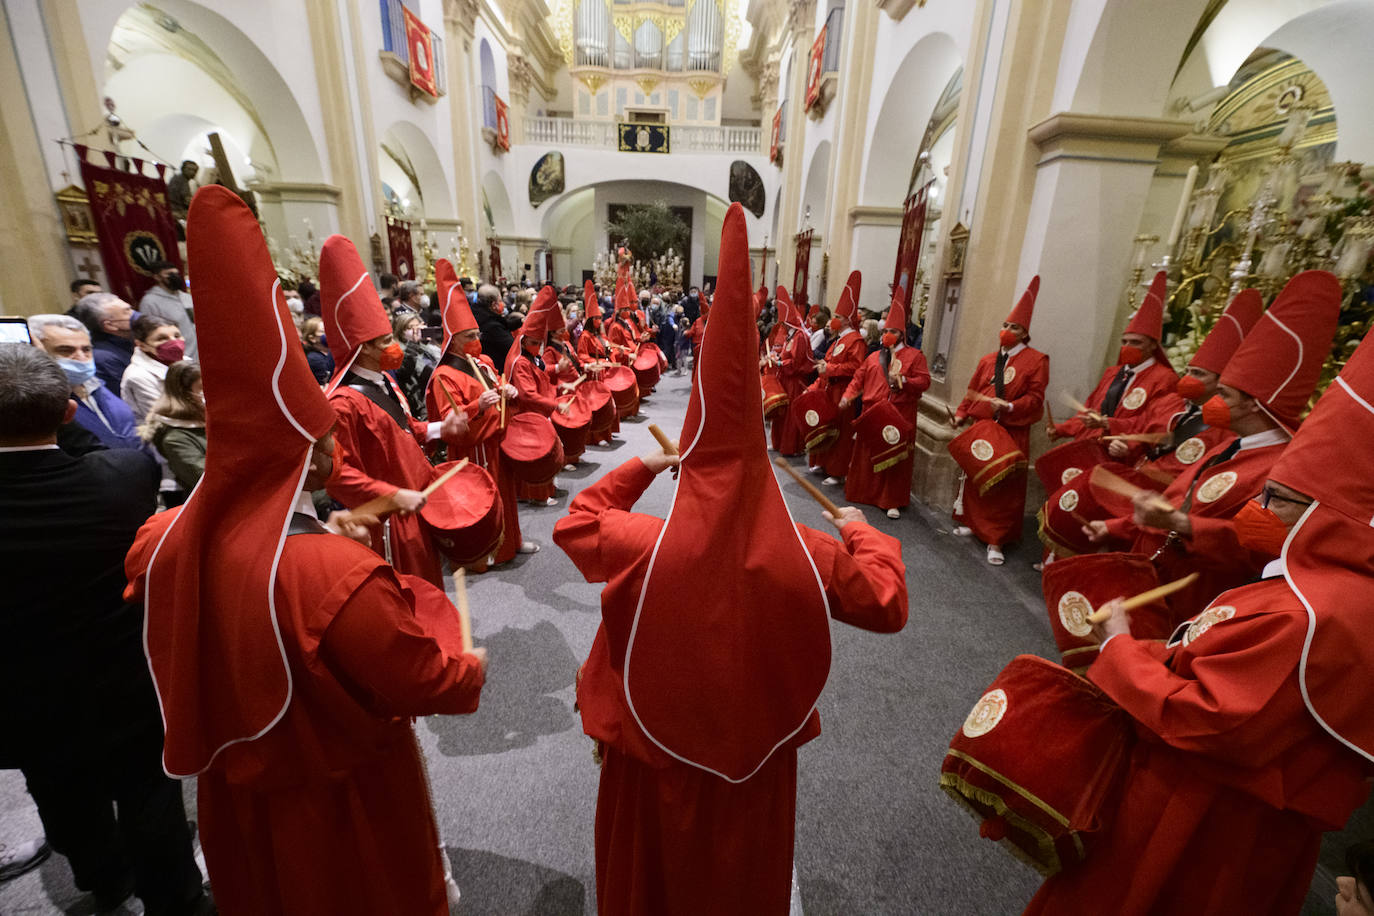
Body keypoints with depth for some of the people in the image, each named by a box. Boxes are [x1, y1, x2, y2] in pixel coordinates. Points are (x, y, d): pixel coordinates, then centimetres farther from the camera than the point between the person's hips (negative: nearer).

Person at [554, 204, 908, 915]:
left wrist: (642, 465, -7)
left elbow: (572, 523, -9)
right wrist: (862, 533, 4)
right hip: (757, 746, 2)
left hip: (654, 746, -1)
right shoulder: (804, 556, -27)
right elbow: (888, 604, -11)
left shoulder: (644, 547, -30)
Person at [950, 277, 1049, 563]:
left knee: (1005, 486, -1)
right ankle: (974, 523, 31)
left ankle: (996, 540, 6)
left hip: (1010, 433, -5)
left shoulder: (1036, 361, -3)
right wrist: (961, 414, 2)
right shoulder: (988, 360, 12)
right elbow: (972, 391, 14)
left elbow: (1035, 398, -8)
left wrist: (1009, 407, -24)